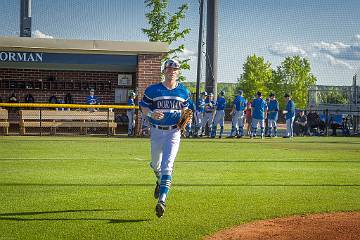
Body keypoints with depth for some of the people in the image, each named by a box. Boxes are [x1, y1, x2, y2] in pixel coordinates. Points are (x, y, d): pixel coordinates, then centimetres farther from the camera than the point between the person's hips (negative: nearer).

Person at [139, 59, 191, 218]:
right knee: (155, 164, 16)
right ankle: (160, 182, 51)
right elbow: (143, 107, 4)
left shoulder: (183, 91, 4)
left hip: (174, 132, -1)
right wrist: (151, 113, -17)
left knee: (167, 165, -15)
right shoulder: (153, 90, -2)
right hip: (156, 131, 1)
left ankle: (162, 200, -21)